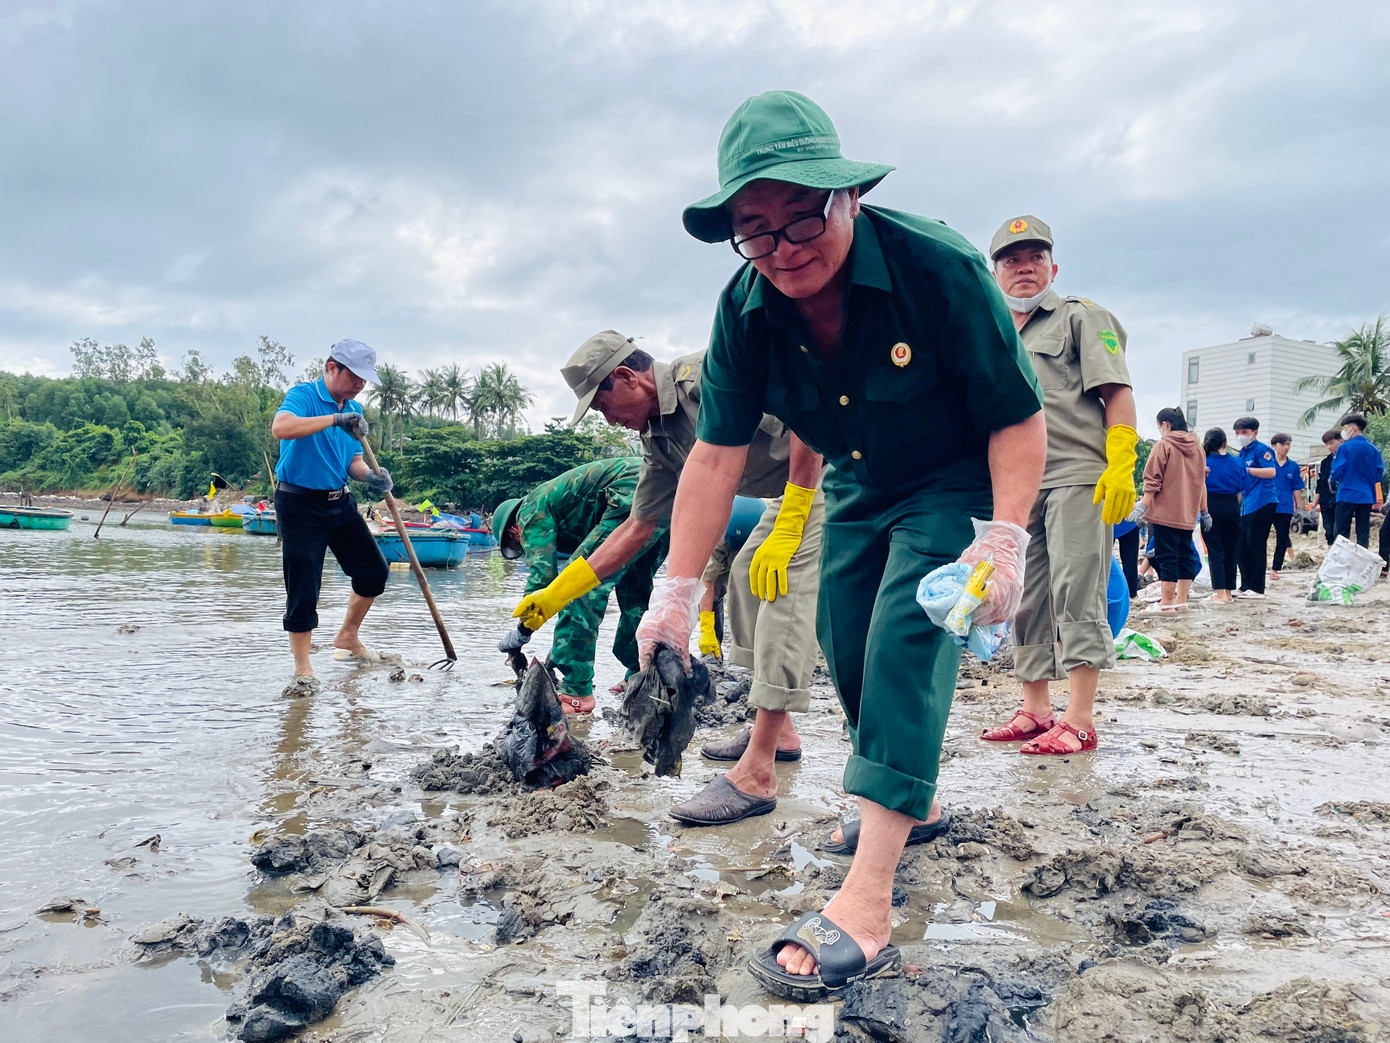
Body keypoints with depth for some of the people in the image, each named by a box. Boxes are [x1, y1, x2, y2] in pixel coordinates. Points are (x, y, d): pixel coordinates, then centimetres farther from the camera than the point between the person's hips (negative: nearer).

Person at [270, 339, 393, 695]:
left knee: (374, 572, 10)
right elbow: (280, 427, -34)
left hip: (340, 503, 8)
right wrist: (335, 419, -35)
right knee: (303, 590, -5)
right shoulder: (303, 395, -12)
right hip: (300, 505, -7)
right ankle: (303, 671, 8)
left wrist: (371, 475, -8)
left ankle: (347, 639, 31)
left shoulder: (354, 410, 11)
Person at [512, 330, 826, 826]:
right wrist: (555, 593, 13)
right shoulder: (658, 442, 8)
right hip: (787, 490, 11)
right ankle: (778, 729, 21)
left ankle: (756, 775, -20)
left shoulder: (704, 375, -23)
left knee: (782, 593, -19)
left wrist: (787, 529, -28)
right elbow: (637, 526, 14)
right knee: (747, 580, 15)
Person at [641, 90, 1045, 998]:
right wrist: (677, 595, -17)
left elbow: (1019, 416, -24)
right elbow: (719, 453, -15)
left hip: (955, 481, -6)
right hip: (858, 489, 6)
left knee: (906, 638, -22)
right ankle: (912, 800, 37)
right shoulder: (746, 309, -16)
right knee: (847, 648, 9)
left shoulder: (939, 268, -30)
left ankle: (867, 904, -22)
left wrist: (1004, 539, -35)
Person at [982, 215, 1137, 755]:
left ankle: (1080, 722, -7)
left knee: (1075, 597, -10)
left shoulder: (1081, 317, 5)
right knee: (1026, 603, 8)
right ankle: (1035, 712, 16)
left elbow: (1117, 392, -5)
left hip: (1076, 477, -7)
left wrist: (1120, 466, -17)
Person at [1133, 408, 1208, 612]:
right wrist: (1204, 512, 19)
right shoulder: (1196, 447, 11)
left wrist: (1142, 506, -11)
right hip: (1187, 514, 6)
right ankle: (1181, 600, 12)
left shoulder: (1163, 445, -7)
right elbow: (1201, 482, 15)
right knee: (1185, 554, 10)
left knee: (1167, 556, -5)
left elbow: (1153, 480, -12)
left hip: (1165, 512, -6)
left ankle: (1166, 602, -4)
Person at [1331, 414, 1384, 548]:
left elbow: (1336, 472, -10)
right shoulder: (1373, 449, 4)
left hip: (1347, 496, -4)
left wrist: (1334, 481, 11)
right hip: (1366, 497, 4)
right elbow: (1379, 474, 7)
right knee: (1363, 533, 8)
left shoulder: (1345, 447, -9)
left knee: (1342, 532, 0)